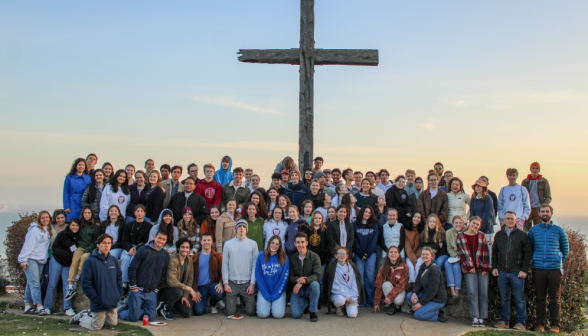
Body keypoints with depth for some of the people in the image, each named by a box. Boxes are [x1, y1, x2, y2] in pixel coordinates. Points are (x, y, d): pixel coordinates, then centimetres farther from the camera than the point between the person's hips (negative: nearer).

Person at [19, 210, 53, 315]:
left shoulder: (48, 231, 16)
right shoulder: (35, 230, -9)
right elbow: (28, 245, -12)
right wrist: (23, 260, -15)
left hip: (41, 260, 7)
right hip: (31, 259, -7)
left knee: (31, 284, 10)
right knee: (34, 283, -10)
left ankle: (28, 306, 13)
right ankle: (39, 307, -15)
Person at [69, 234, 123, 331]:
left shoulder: (113, 260, 3)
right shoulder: (91, 261, -14)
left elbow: (119, 278, 13)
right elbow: (85, 283, -15)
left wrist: (118, 294, 3)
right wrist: (95, 298, -16)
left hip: (113, 301, 5)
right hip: (99, 303, -5)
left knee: (112, 323, 17)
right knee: (96, 327, 5)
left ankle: (92, 315, 36)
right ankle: (81, 317, 31)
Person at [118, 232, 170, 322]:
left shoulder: (166, 255, 8)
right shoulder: (143, 250, -5)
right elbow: (132, 269, -7)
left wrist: (157, 289, 5)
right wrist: (133, 287, -9)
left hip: (152, 293, 4)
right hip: (138, 290, -4)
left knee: (151, 317, 1)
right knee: (134, 318, -4)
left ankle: (132, 310, 26)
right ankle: (120, 311, 26)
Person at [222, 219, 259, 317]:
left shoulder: (253, 244, 3)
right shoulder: (228, 244, 5)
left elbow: (255, 264, 1)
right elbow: (225, 264, 4)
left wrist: (252, 283, -6)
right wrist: (225, 283, -3)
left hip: (247, 283, 0)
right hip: (232, 282, 0)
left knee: (251, 312, -3)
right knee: (230, 312, 0)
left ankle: (245, 301, 29)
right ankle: (234, 301, 32)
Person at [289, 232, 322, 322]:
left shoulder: (315, 257, -6)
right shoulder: (292, 259, 1)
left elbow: (317, 275, -16)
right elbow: (290, 277, -1)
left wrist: (303, 281, -31)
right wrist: (298, 279, -24)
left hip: (310, 288, -1)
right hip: (297, 289, 2)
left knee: (315, 284, -37)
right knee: (296, 314, -19)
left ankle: (313, 311, -16)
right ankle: (305, 303, 18)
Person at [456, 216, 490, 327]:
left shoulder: (482, 236, 10)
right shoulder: (460, 236, 5)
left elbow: (485, 252, 6)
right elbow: (461, 252, 0)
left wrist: (485, 268, -2)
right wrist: (469, 267, -7)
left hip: (482, 268, 2)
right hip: (469, 268, -2)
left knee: (483, 292, -3)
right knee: (472, 292, -9)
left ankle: (482, 318, 2)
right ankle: (475, 318, -7)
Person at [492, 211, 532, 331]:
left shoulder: (522, 235, 2)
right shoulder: (499, 235, 12)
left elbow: (528, 253, 0)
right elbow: (494, 252, 18)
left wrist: (524, 270, -7)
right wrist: (494, 267, 7)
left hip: (517, 272, -3)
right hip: (502, 272, 3)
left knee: (519, 299, 0)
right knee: (504, 299, 9)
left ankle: (521, 323, 7)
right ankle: (505, 321, 17)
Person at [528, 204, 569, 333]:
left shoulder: (559, 230, 6)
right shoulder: (533, 230, 9)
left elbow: (565, 249, 14)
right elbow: (530, 248, 18)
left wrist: (559, 261, 9)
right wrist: (535, 260, 9)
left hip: (555, 269, -1)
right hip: (538, 268, 1)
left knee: (555, 298, 1)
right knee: (540, 298, 5)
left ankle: (555, 324, 7)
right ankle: (540, 324, 11)